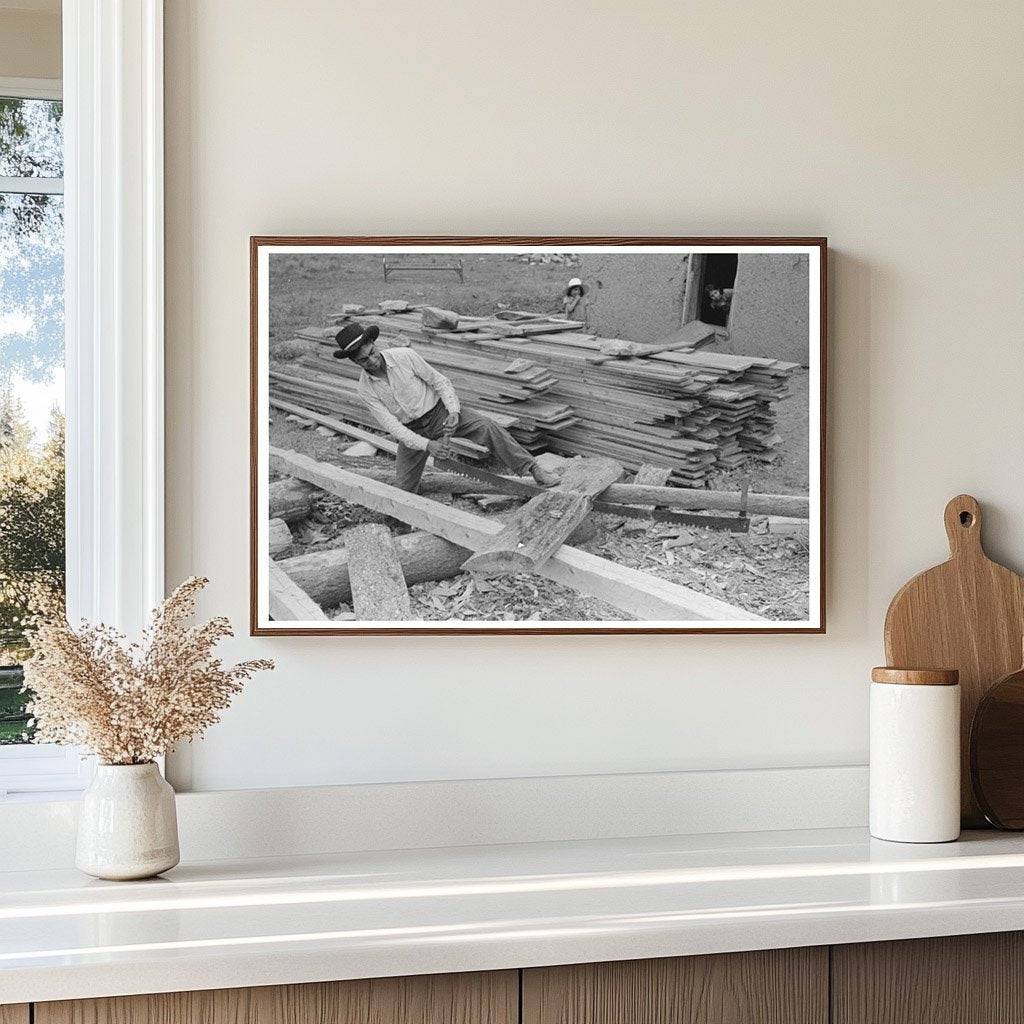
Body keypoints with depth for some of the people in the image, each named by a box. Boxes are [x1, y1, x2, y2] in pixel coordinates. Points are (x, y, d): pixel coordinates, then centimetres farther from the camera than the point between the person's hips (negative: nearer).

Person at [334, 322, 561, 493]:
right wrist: (427, 445, -31)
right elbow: (391, 425, -19)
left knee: (486, 428, -25)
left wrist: (454, 412, -24)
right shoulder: (365, 390, -14)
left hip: (439, 411, -1)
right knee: (402, 490, -4)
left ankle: (533, 469, -22)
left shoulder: (404, 357, -17)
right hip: (412, 432, 2)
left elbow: (439, 381, -9)